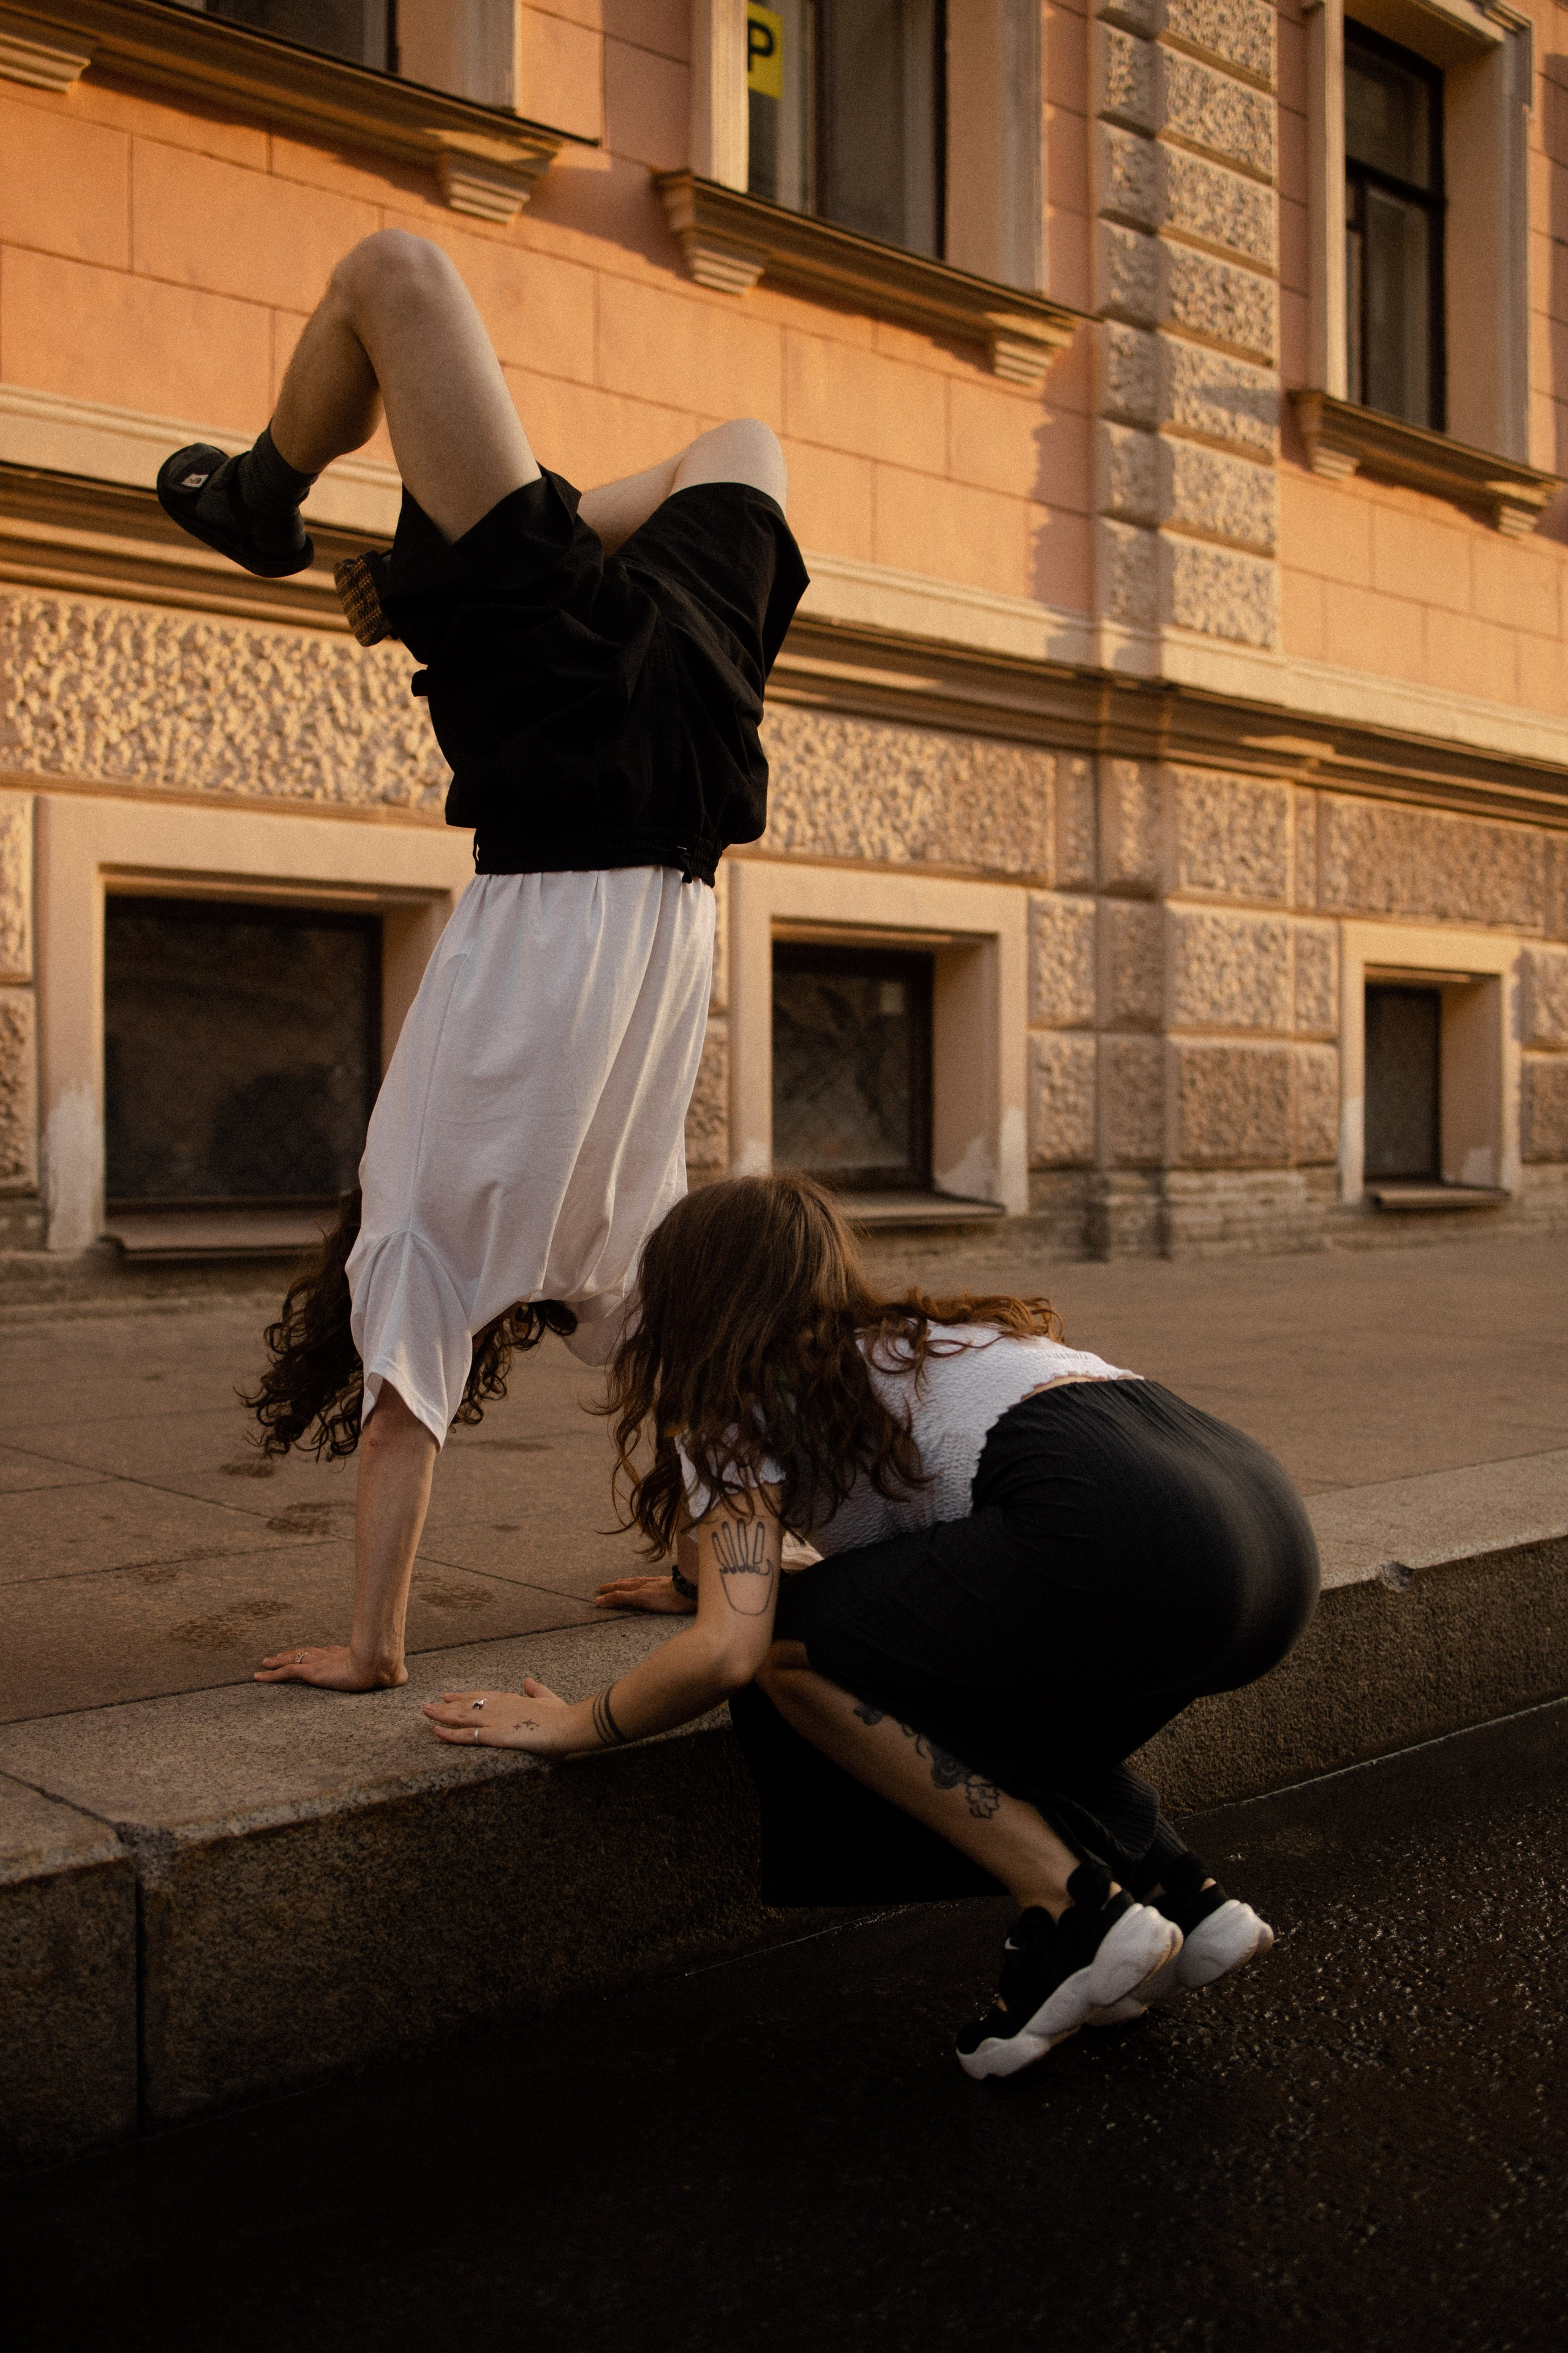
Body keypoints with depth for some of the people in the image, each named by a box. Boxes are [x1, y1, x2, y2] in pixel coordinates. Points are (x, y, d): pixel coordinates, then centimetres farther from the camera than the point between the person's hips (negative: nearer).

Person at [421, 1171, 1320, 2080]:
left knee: (792, 1649, 5)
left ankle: (1077, 1912, 2)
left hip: (1120, 1544, -9)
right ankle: (1185, 1896, 17)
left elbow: (728, 1651, -2)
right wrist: (708, 1584, 59)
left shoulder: (743, 1398, 11)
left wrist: (576, 1725, 13)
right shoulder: (900, 1344, 34)